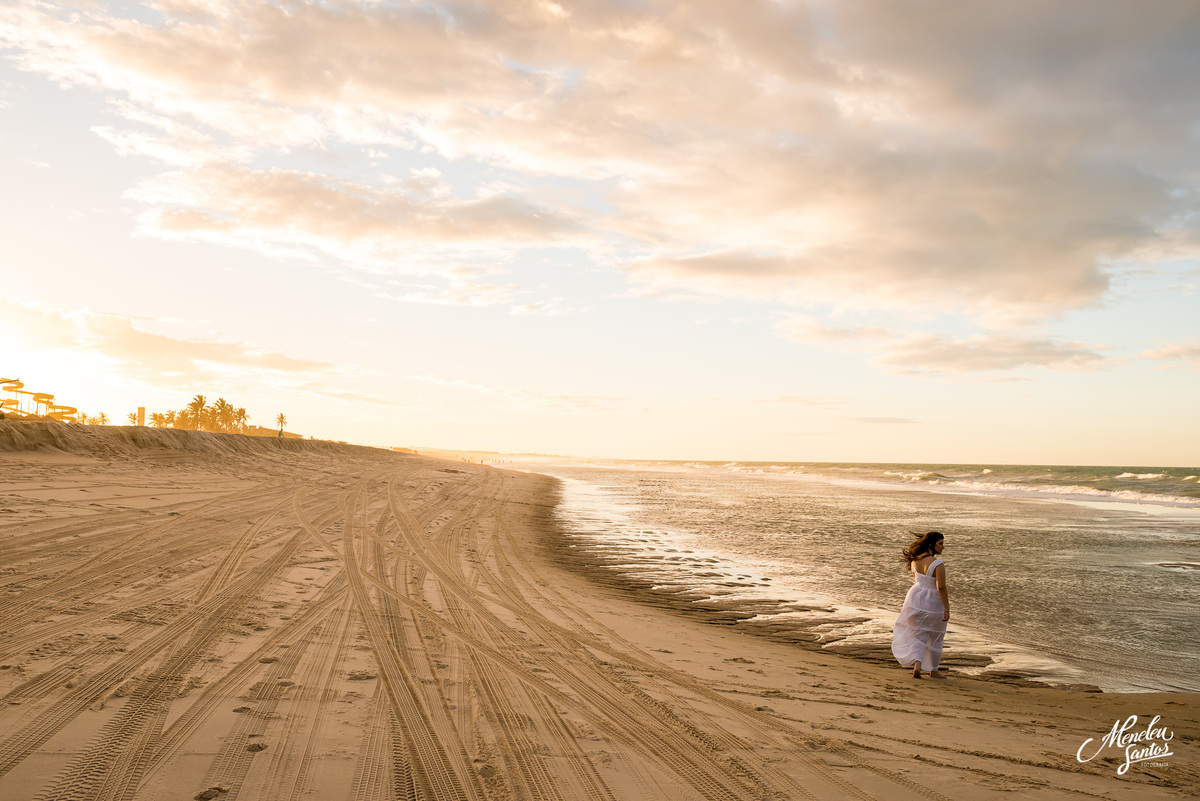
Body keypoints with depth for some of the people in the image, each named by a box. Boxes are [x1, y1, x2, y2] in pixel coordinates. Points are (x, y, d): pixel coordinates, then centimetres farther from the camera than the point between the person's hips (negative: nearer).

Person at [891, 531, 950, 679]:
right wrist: (947, 609, -21)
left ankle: (917, 664, -7)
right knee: (934, 638, 16)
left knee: (918, 636, 14)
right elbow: (941, 587, -26)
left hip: (916, 599, 4)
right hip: (933, 604, -4)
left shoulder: (915, 561, -2)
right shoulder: (938, 564, -22)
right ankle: (934, 670, 29)